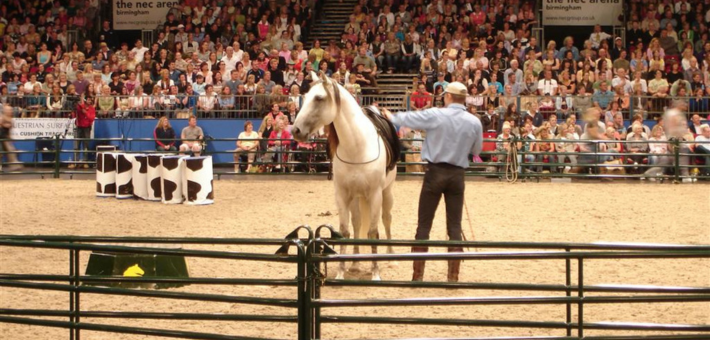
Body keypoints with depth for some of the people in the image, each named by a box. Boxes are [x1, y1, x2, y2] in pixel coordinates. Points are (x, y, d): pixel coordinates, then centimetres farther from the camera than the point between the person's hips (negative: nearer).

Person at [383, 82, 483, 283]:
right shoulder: (474, 122, -2)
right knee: (454, 226, 7)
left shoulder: (435, 115, -9)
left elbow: (408, 119, 4)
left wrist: (391, 116, 24)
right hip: (458, 174, 2)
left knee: (424, 224, 6)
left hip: (436, 172, -2)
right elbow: (477, 150, 10)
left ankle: (418, 275, 7)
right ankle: (453, 275, 6)